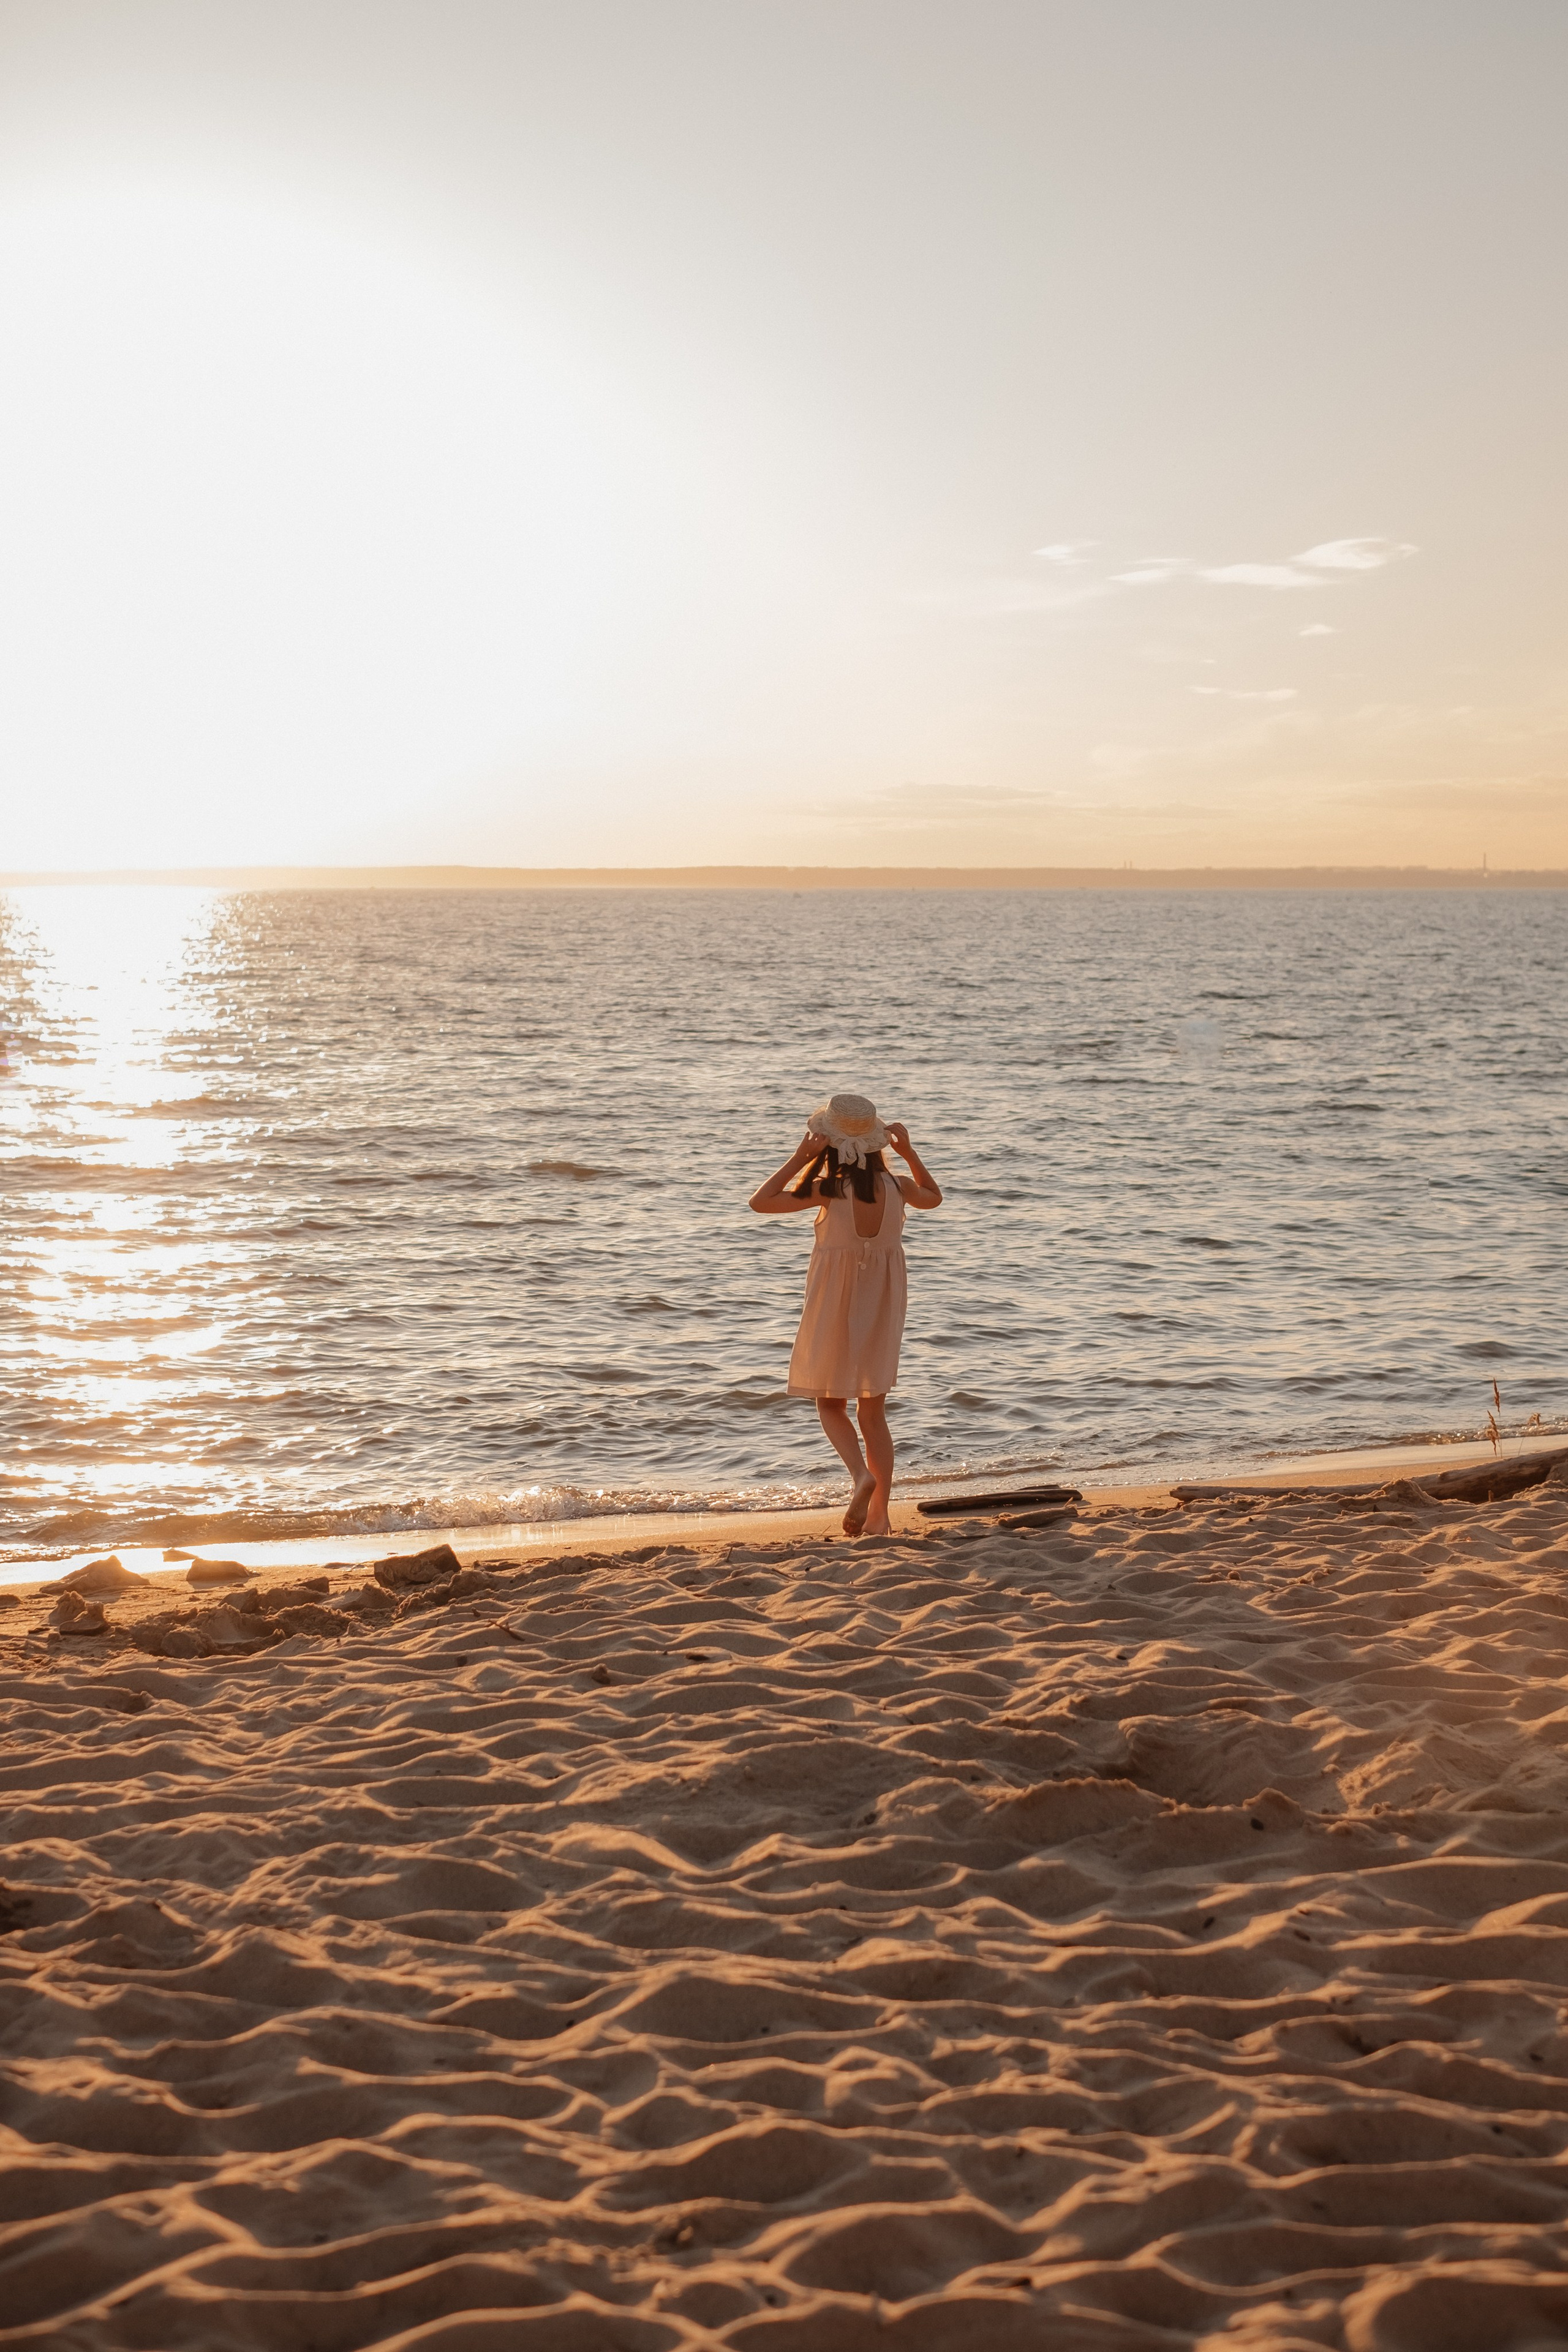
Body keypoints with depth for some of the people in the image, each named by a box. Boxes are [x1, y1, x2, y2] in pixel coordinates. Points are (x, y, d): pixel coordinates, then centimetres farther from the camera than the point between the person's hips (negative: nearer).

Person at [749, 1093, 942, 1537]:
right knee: (873, 1412, 12)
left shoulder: (828, 1190, -18)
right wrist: (909, 1152, 10)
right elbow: (934, 1198, 18)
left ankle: (862, 1474, -14)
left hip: (836, 1307, -4)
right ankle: (877, 1515, 10)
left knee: (830, 1403, 12)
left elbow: (760, 1202, -13)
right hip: (882, 1305, 4)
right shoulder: (898, 1187, -6)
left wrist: (800, 1157, -12)